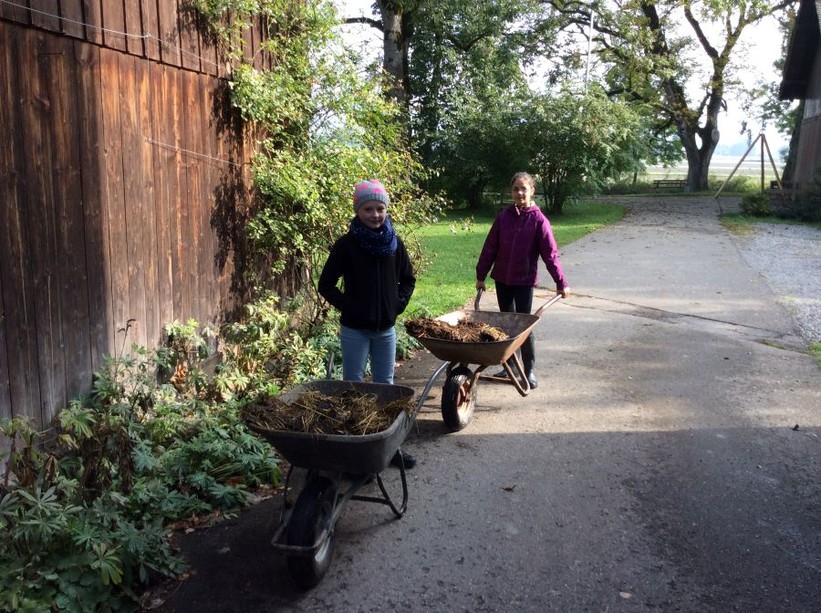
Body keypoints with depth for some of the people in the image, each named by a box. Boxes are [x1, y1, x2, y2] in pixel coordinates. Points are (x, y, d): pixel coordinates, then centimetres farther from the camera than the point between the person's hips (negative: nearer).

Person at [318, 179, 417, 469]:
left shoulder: (394, 243, 2)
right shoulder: (346, 245, -9)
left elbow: (408, 279, 14)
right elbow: (326, 284, -5)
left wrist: (398, 304, 1)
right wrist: (348, 307, -11)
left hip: (386, 328, 4)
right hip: (355, 330, -3)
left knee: (385, 386, 14)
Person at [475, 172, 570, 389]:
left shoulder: (538, 220, -9)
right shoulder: (504, 216, 2)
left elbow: (550, 253, -10)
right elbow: (490, 247, 6)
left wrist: (561, 283, -12)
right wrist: (481, 275, 7)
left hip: (524, 280, -4)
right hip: (502, 278, 4)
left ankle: (530, 370, 12)